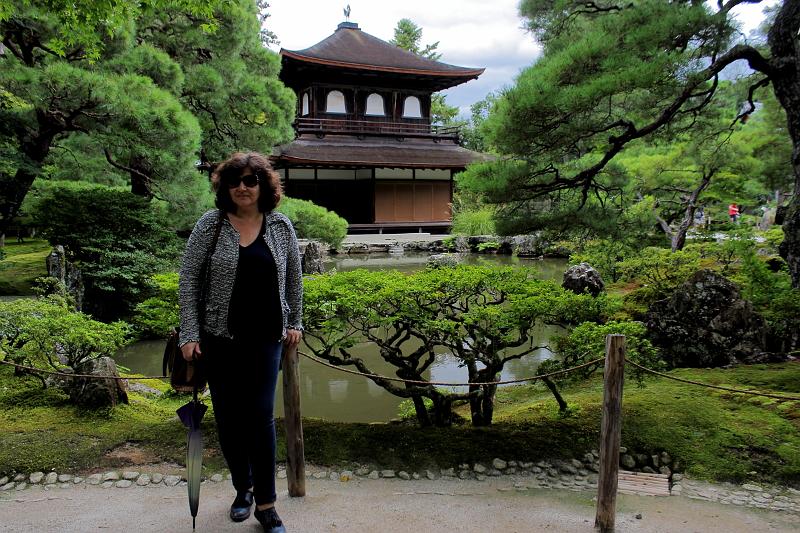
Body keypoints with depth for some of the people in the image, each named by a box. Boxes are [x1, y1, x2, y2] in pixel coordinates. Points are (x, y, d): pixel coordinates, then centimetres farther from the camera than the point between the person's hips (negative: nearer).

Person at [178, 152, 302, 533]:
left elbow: (293, 278, 11)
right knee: (228, 417, 9)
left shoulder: (281, 226, 2)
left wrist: (294, 323, 11)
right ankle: (243, 488, 30)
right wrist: (190, 334, -8)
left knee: (260, 416, -1)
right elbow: (188, 279, -3)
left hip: (265, 339, 0)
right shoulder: (210, 224, -3)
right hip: (219, 338, 0)